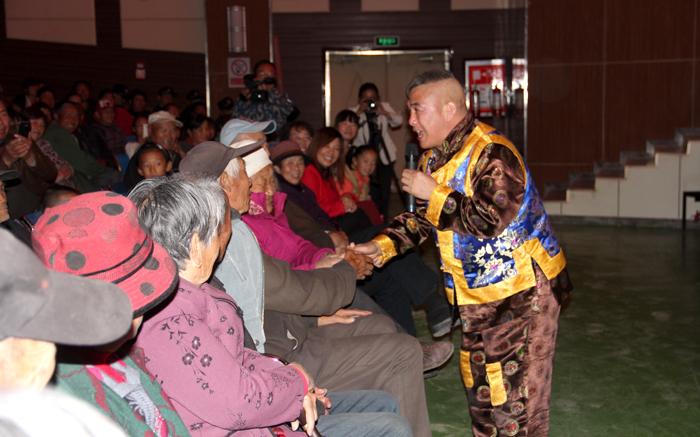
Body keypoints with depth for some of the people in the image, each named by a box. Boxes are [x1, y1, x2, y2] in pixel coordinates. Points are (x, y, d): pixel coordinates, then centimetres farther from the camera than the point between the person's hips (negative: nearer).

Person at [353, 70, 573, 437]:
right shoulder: (435, 156, 7)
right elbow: (422, 218, 13)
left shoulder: (492, 153, -21)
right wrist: (382, 246, -2)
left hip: (521, 289, -9)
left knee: (516, 387, -4)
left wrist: (433, 193, -24)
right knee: (479, 384, 20)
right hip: (476, 294, 9)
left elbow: (491, 220, -31)